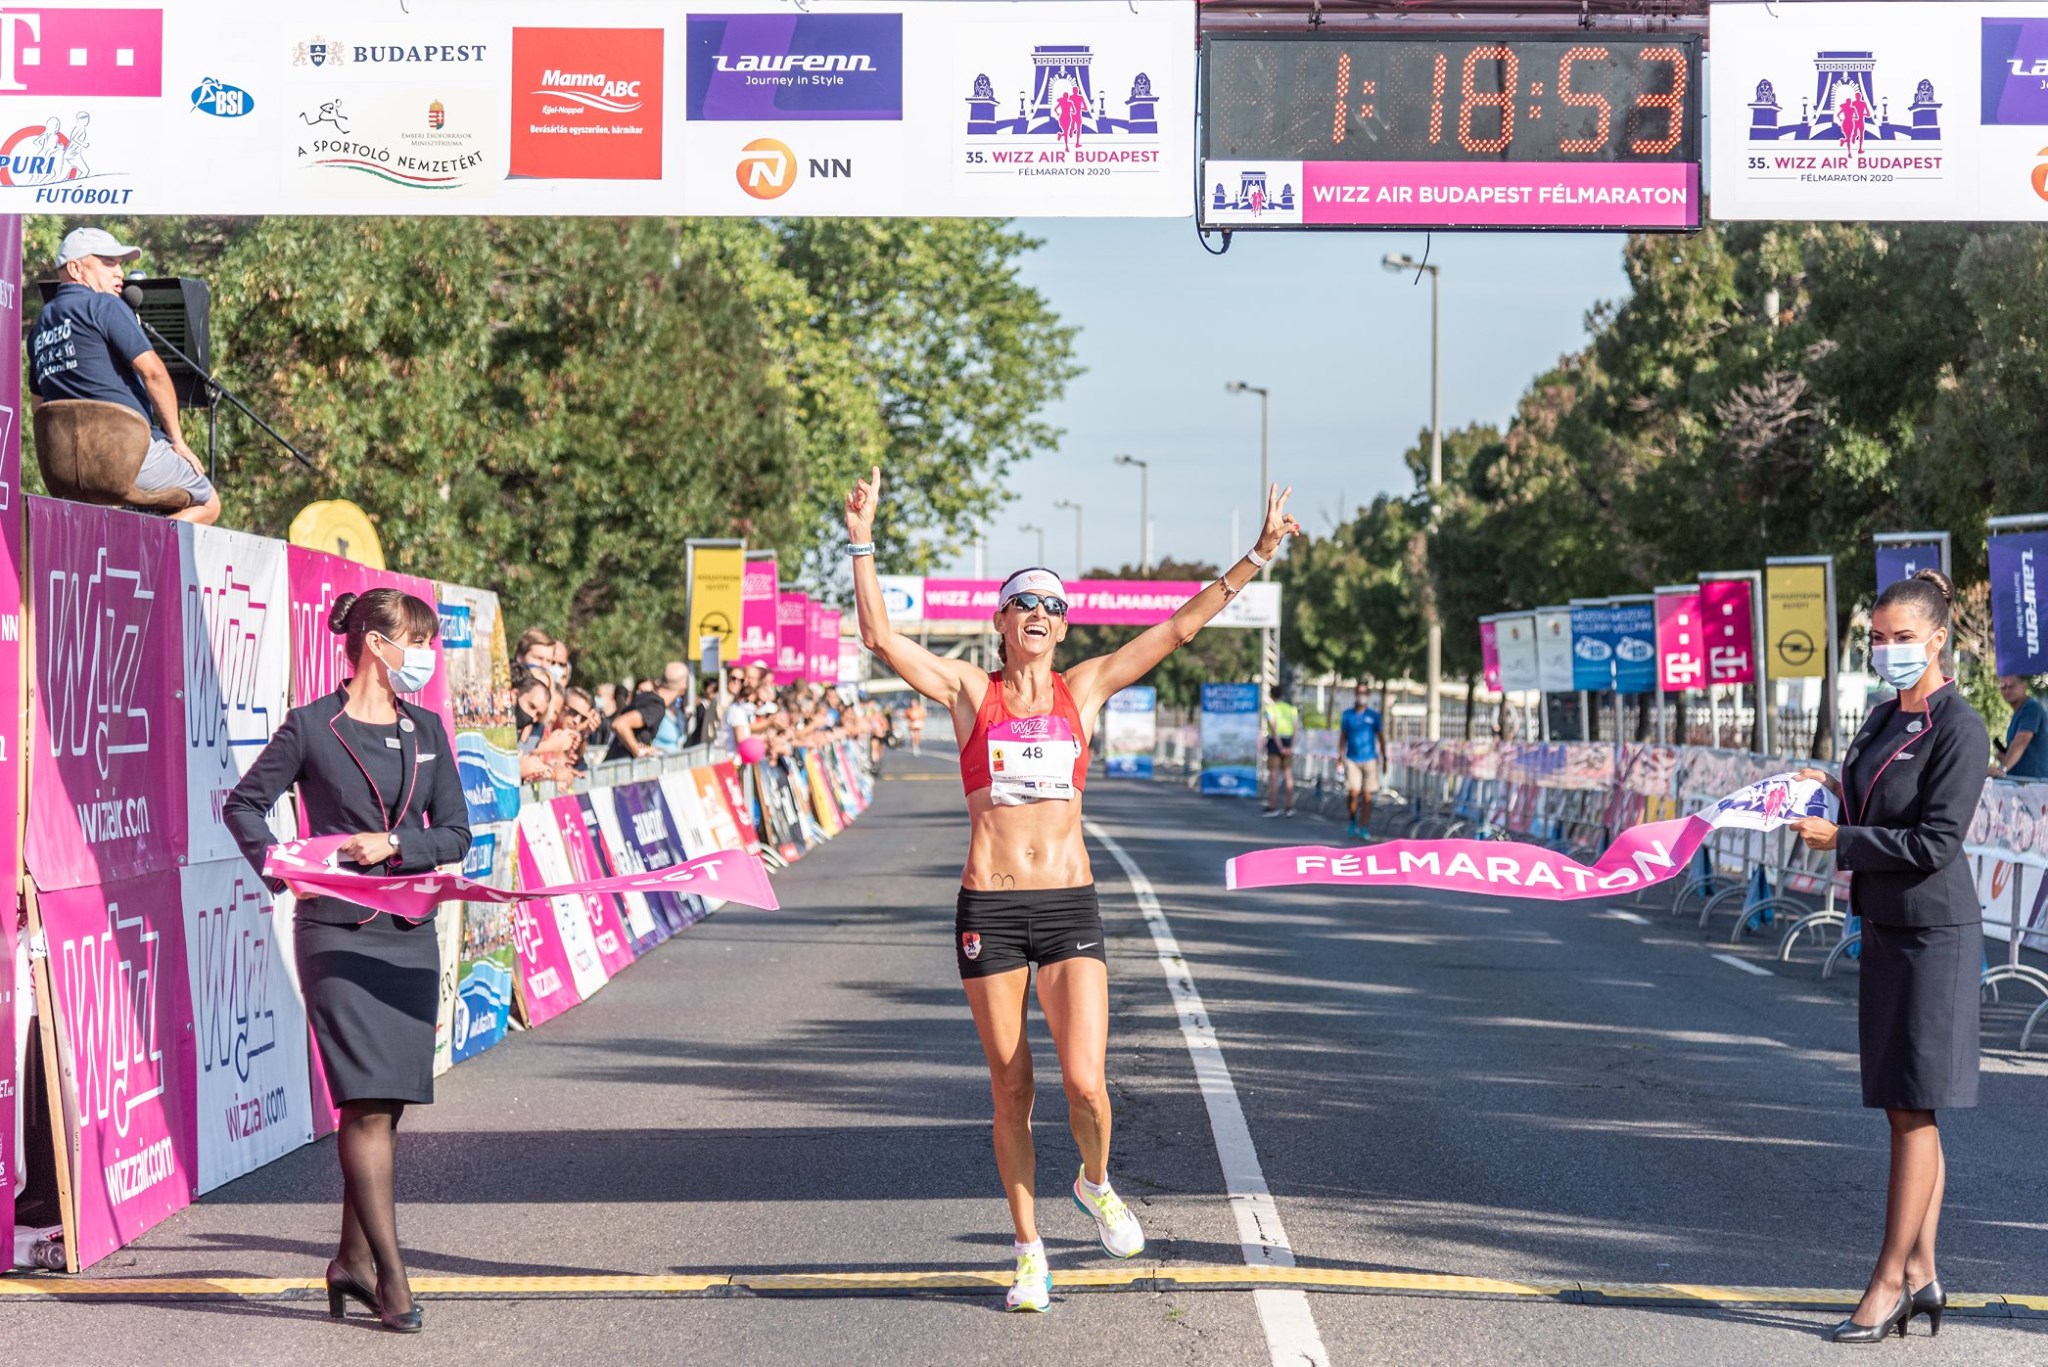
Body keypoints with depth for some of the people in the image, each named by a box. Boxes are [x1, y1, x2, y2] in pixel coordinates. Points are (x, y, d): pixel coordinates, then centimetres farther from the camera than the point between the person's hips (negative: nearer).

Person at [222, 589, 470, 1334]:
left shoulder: (427, 730, 11)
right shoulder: (312, 727, -2)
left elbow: (456, 835, 8)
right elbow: (243, 803, 5)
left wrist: (393, 844, -9)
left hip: (410, 935, 5)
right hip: (337, 932, -5)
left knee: (386, 1104, 7)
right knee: (367, 1103, -11)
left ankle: (353, 1260, 18)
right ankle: (390, 1275, -10)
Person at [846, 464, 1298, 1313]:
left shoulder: (1085, 689, 8)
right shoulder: (969, 693, 4)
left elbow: (1180, 628, 7)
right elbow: (879, 636, -5)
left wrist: (1256, 558, 3)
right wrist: (862, 544, -13)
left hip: (1069, 906, 1)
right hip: (989, 908, -1)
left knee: (1084, 1083, -11)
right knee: (1011, 1093, 5)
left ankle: (1095, 1183, 21)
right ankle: (1029, 1252, 19)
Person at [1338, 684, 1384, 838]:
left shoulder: (1373, 715, 4)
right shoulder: (1347, 714, 6)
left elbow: (1380, 737, 10)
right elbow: (1343, 737, 13)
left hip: (1370, 759, 0)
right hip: (1352, 760, 0)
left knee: (1367, 796, -1)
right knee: (1353, 793, -11)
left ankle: (1364, 828, 8)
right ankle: (1353, 823, 12)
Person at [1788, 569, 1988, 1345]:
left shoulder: (1959, 731, -15)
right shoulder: (1884, 720, 12)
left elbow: (1934, 844, -19)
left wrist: (1839, 840, -16)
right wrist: (1832, 791, 4)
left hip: (1935, 932, -9)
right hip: (1885, 928, 9)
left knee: (1913, 1111, -4)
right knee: (1905, 1110, 11)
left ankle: (1890, 1281, 1)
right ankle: (1921, 1276, 17)